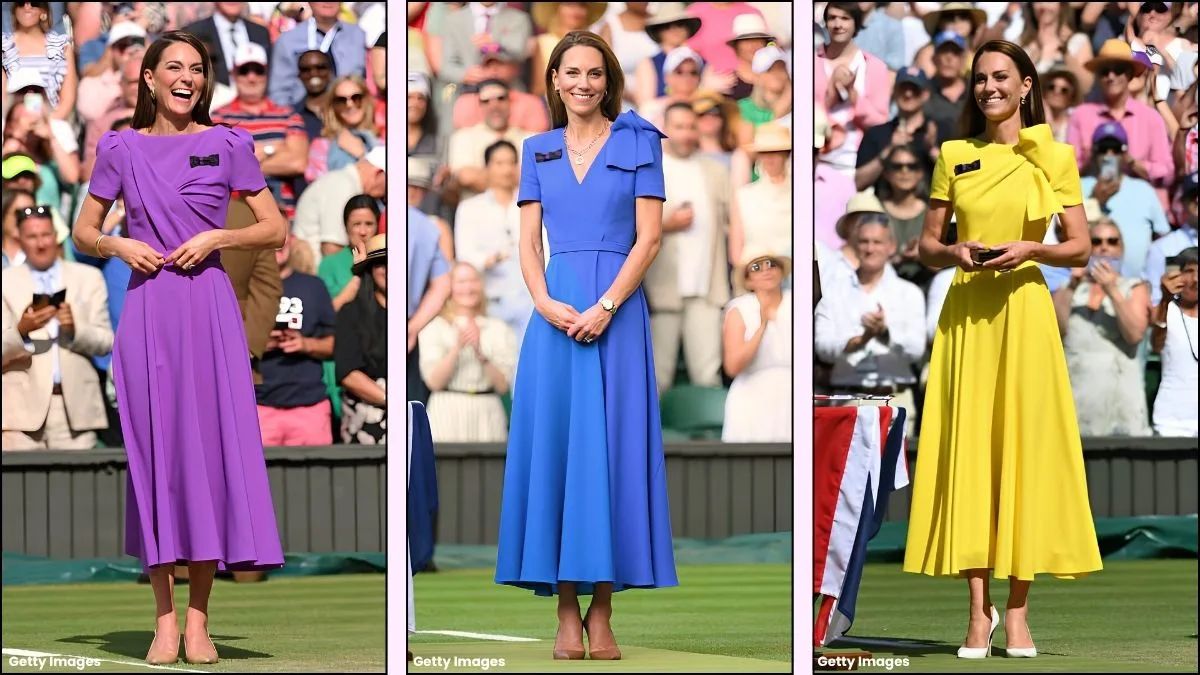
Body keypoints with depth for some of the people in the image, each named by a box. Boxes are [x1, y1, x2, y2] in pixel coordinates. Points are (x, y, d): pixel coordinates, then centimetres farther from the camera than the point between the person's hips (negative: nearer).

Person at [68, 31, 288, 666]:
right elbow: (83, 233, 14)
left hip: (209, 309, 0)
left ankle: (198, 619, 4)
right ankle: (164, 619, 4)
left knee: (209, 446, -3)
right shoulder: (122, 149, 7)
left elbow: (276, 230, 6)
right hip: (148, 310, 1)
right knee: (152, 450, -1)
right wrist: (119, 245, -6)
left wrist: (216, 237, -9)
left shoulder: (227, 145, 5)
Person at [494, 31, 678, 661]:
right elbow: (528, 243, 8)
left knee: (611, 445, -4)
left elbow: (648, 238, -1)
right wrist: (546, 303, -10)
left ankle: (601, 613, -1)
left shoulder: (638, 143, 5)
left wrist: (605, 307, -13)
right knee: (552, 443, -3)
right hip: (556, 311, 2)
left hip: (617, 310, -2)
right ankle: (566, 613, 1)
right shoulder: (539, 151, 13)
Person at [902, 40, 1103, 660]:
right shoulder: (954, 156, 9)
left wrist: (1032, 250, -13)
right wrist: (953, 253, -8)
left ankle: (1017, 610, 0)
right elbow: (927, 244, 12)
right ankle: (979, 610, 0)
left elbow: (1080, 250, 4)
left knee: (1026, 446, -4)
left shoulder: (1054, 157, 4)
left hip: (1024, 311, -1)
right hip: (965, 313, 2)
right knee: (967, 448, -3)